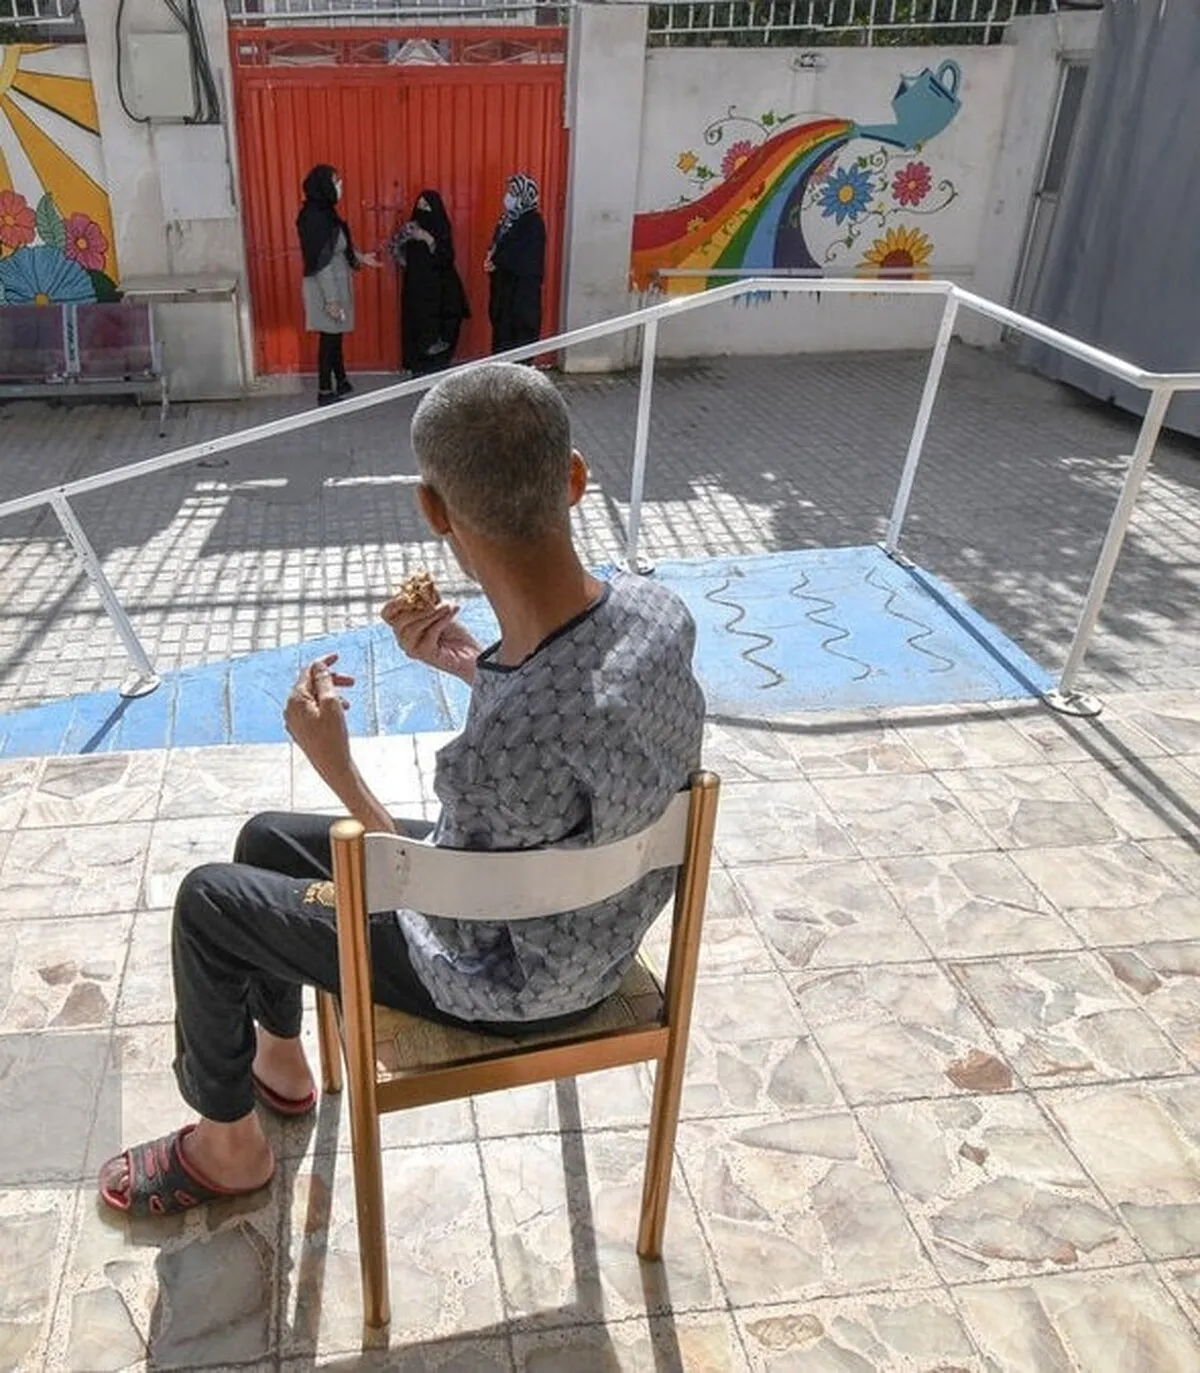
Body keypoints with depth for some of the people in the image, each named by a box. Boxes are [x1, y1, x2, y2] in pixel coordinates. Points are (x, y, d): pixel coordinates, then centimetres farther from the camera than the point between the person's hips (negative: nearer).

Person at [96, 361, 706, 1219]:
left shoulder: (501, 751, -41)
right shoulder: (661, 610, -17)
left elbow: (460, 936, -22)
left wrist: (337, 768, -18)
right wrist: (471, 662, -3)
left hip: (517, 981, -7)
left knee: (210, 899, 7)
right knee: (267, 838, 20)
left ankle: (229, 1146, 32)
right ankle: (279, 1061, 45)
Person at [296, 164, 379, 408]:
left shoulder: (324, 212, 6)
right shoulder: (316, 217, -22)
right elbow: (321, 263, -24)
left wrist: (359, 257, 20)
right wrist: (331, 300, -23)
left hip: (335, 283, 9)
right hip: (326, 288, -9)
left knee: (335, 336, 18)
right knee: (329, 337, -1)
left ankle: (342, 384, 30)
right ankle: (325, 392, 9)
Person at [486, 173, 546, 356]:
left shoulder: (534, 223, -13)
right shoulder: (508, 218, 12)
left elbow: (526, 260, -21)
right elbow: (496, 246, 16)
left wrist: (497, 263, -15)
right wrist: (491, 259, -6)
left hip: (523, 290, -8)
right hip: (504, 286, 8)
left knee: (521, 336, -4)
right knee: (501, 331, 11)